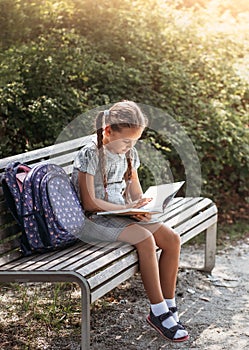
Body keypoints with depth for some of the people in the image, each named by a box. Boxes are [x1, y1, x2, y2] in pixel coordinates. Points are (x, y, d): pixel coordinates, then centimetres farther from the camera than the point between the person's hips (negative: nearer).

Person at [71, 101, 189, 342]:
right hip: (94, 220, -7)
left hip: (123, 213, 8)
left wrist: (141, 208, -11)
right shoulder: (90, 155, -16)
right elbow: (89, 203, -18)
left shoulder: (128, 153, 7)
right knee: (145, 239, -29)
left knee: (172, 239, -11)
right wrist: (127, 209, -21)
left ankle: (169, 307, -2)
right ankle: (158, 312, -18)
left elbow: (135, 191, 12)